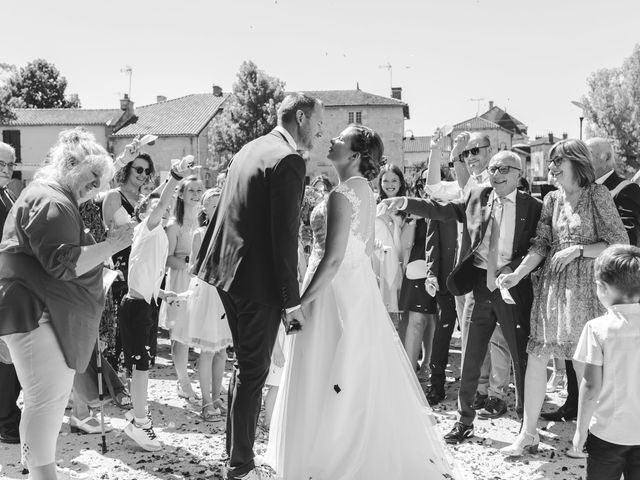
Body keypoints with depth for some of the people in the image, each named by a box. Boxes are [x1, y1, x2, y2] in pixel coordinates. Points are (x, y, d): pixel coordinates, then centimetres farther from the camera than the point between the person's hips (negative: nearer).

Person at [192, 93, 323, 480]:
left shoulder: (249, 149, 12)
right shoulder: (289, 160, -16)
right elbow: (285, 237, -20)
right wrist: (292, 301, -15)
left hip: (229, 270, 9)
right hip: (259, 280, -9)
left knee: (245, 366, 20)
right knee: (254, 372, 1)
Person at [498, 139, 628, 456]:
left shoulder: (598, 195, -4)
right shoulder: (552, 199, 10)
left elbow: (619, 245, -5)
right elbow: (541, 245, 6)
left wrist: (578, 249, -13)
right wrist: (517, 275, -5)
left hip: (586, 288, -4)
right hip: (552, 284, 5)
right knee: (536, 358, 1)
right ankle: (528, 434, 10)